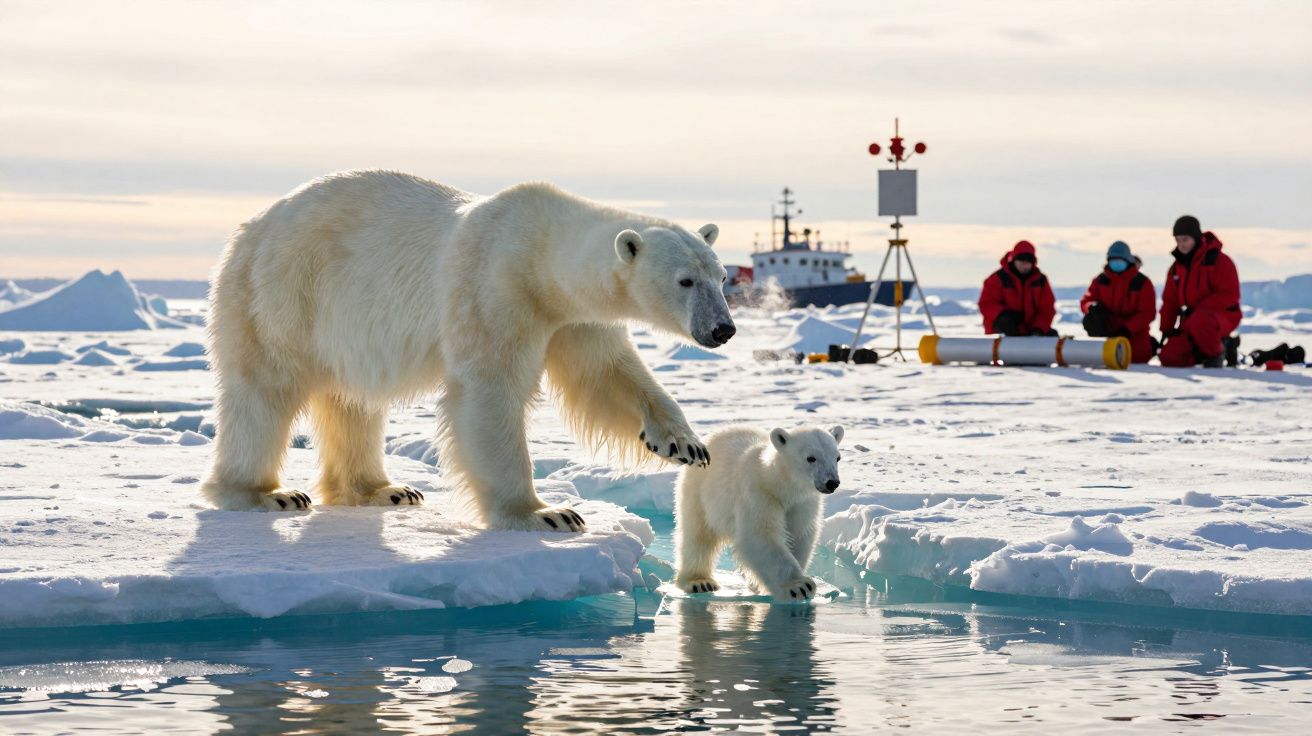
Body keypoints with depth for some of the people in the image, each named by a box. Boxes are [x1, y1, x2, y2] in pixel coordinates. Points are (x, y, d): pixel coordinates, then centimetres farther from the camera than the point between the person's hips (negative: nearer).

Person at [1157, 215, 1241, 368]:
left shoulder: (1219, 261, -10)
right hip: (1191, 320, 7)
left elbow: (1229, 296, -17)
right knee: (1170, 358, -10)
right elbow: (1169, 301, 17)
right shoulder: (1176, 268, 12)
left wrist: (1197, 310, -23)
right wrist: (1167, 329, 6)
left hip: (1222, 316, -7)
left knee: (1198, 322, -42)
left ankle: (1216, 353, -14)